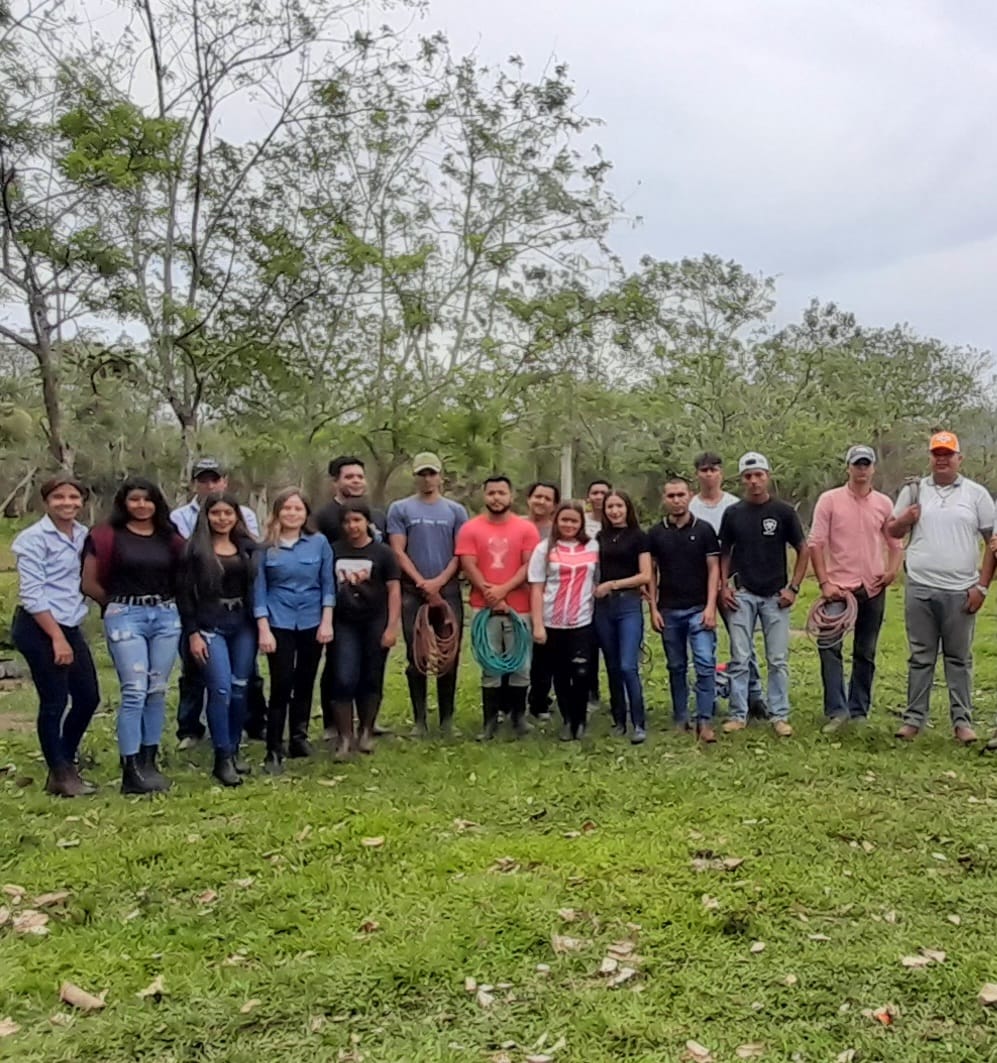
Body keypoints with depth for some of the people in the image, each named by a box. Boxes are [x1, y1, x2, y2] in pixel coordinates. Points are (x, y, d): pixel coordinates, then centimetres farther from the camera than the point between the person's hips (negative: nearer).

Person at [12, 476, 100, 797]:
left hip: (71, 627, 7)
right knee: (54, 702, 0)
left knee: (88, 697, 10)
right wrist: (56, 638, -17)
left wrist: (67, 635, 7)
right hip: (39, 629, -7)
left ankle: (65, 763, 28)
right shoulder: (34, 539, -11)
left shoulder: (84, 535, 8)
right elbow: (31, 594, -14)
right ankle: (60, 775, 15)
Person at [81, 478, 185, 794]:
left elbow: (182, 578, 14)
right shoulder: (106, 537, -1)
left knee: (157, 691, 7)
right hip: (126, 617, -4)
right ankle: (131, 771, -6)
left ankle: (149, 763, 17)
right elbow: (89, 584, 1)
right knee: (134, 692, -9)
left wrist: (165, 602, 5)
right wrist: (119, 603, 8)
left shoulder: (170, 537, 8)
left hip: (166, 616, 4)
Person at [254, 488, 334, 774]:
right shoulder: (266, 546, -2)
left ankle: (299, 738, 27)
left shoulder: (319, 542, 1)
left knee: (305, 683, 10)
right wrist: (263, 629, -7)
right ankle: (274, 751, 0)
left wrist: (327, 622, -4)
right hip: (279, 623, -2)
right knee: (281, 685, -6)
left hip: (312, 622, 2)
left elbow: (328, 584, 3)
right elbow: (259, 590, -1)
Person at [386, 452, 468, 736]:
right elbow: (398, 552, -2)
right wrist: (423, 584, -9)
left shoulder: (456, 511, 9)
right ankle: (419, 719, 9)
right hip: (413, 592, -1)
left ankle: (447, 718, 11)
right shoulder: (400, 509, 5)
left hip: (449, 591, 1)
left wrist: (438, 582, -10)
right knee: (416, 657, 2)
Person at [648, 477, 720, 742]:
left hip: (698, 608, -2)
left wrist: (710, 606, -9)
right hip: (668, 611, 2)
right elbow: (651, 573, 7)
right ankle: (680, 718, 20)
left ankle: (705, 721, -3)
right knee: (676, 667, 10)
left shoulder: (704, 529, 0)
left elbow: (713, 569, -1)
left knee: (705, 664, -9)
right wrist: (653, 608, 0)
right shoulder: (655, 533, 5)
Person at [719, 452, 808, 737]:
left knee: (778, 659, 3)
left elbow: (803, 551, 3)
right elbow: (724, 553, 11)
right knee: (739, 658, 3)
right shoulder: (733, 513, 4)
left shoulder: (783, 512, -2)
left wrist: (793, 588, -4)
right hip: (742, 595, 1)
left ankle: (779, 715, 13)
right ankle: (738, 714, 12)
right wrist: (724, 586, 1)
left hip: (776, 596, -1)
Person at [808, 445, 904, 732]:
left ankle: (859, 710, 19)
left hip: (873, 589, 3)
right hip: (838, 587, -3)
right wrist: (824, 583, -11)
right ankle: (836, 710, -6)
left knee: (866, 653, 10)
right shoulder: (829, 500, -3)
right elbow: (815, 543, -5)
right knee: (830, 647, -11)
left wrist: (893, 570, -4)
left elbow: (896, 543, 14)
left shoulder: (884, 504, 7)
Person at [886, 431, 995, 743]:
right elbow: (892, 532, 14)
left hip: (960, 592, -1)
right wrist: (905, 520, -10)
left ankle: (962, 720, 14)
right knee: (920, 657, 8)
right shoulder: (913, 491, 8)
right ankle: (914, 718, 13)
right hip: (919, 589, 1)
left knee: (959, 658, 6)